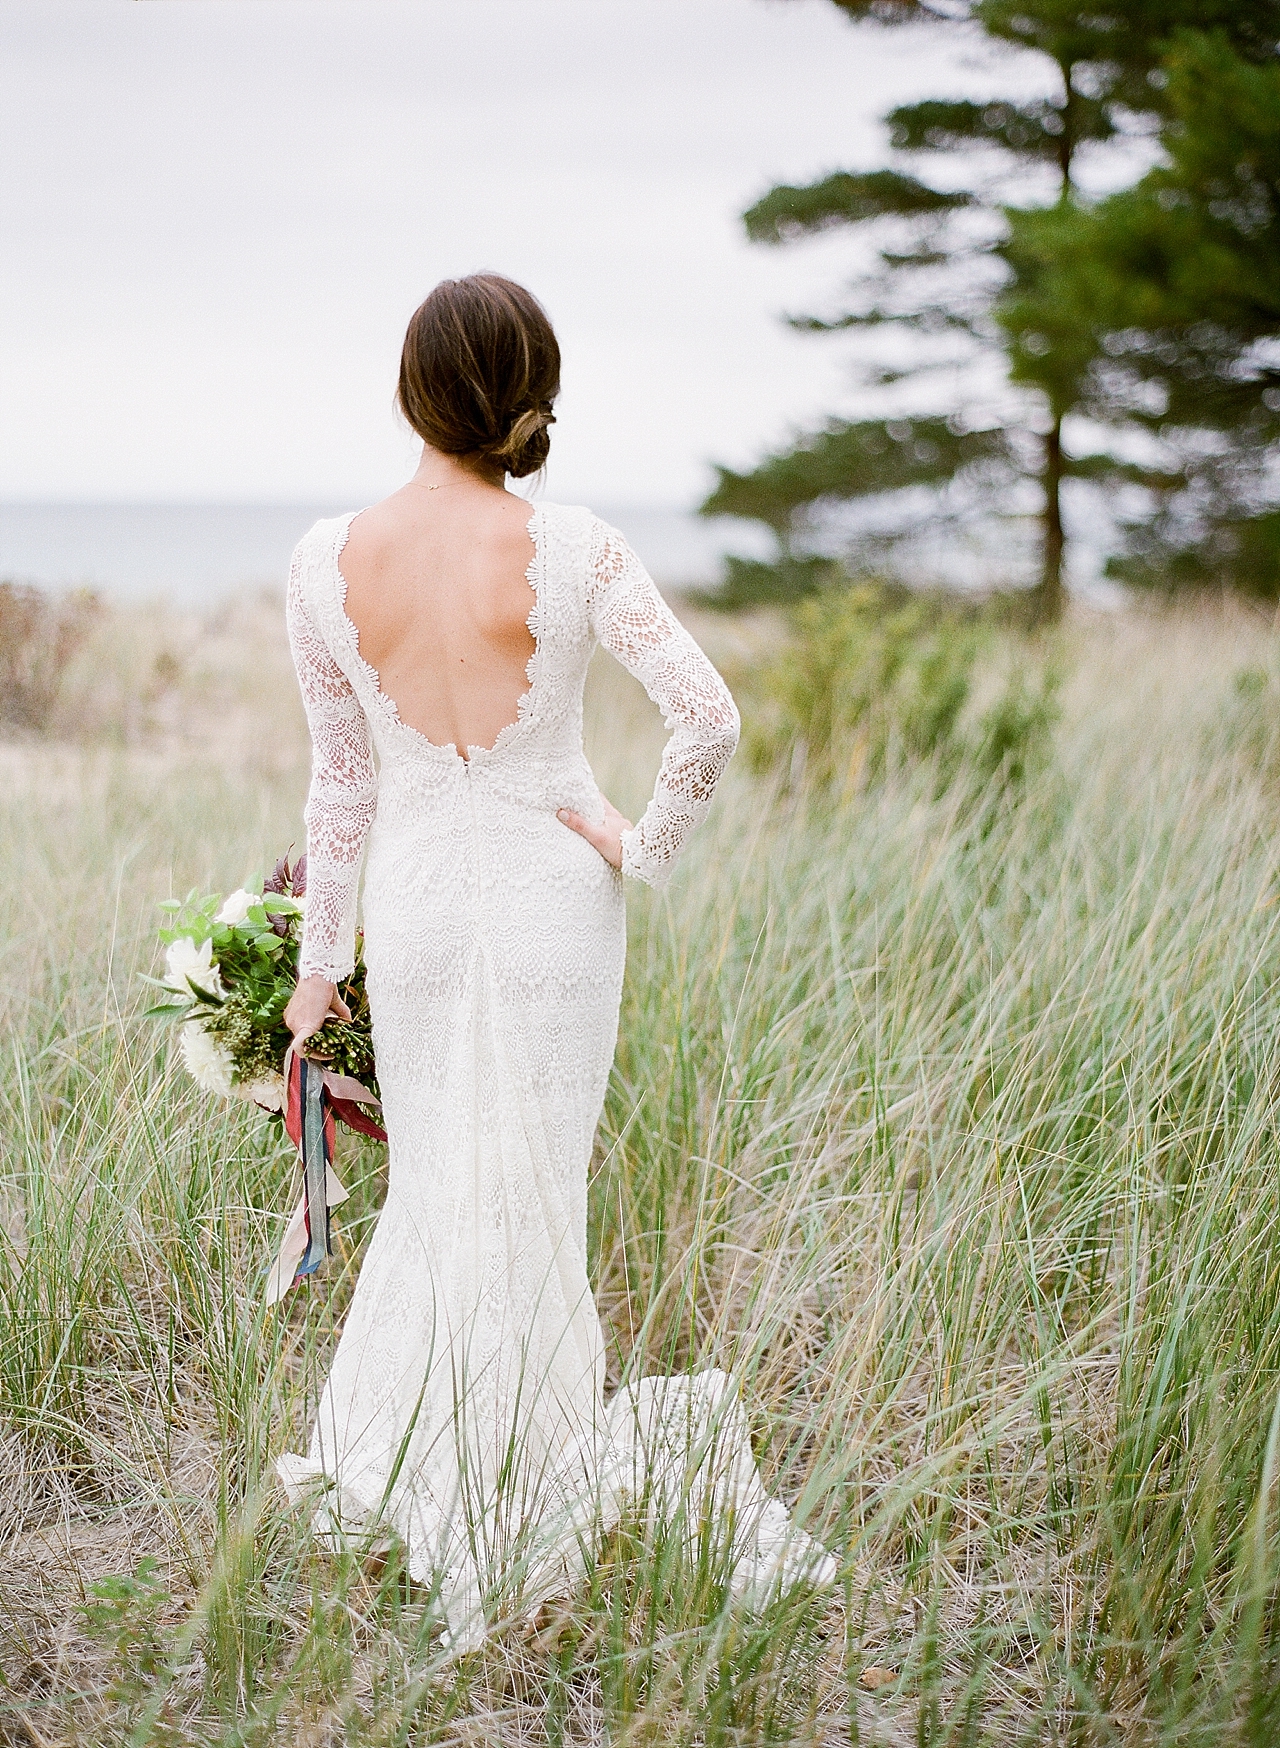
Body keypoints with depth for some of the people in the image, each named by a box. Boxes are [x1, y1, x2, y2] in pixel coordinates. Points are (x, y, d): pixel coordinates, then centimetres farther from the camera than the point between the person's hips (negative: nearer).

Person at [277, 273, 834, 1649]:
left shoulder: (326, 564, -8)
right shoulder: (575, 552, -13)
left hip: (416, 900, 2)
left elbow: (343, 778, 1)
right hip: (554, 896, -1)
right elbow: (709, 721, -21)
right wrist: (647, 852, -5)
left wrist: (318, 960, 11)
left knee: (435, 1187, 17)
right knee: (527, 1200, 10)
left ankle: (377, 1466, 26)